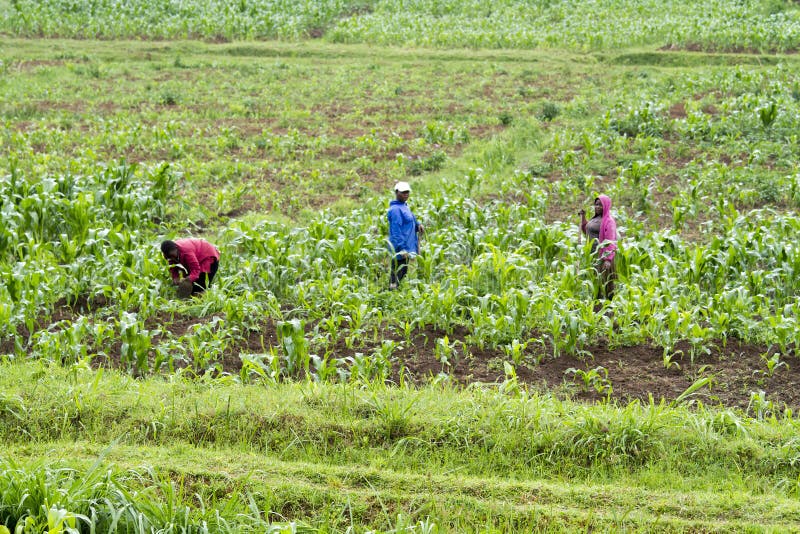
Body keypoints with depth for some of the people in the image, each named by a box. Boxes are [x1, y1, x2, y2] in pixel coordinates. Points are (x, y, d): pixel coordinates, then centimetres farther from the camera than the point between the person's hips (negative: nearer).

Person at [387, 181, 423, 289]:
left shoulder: (404, 206, 14)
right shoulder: (396, 209, -17)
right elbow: (396, 231, -22)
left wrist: (417, 225, 1)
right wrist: (402, 248, -26)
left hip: (406, 248, 10)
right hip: (400, 249, -10)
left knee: (403, 274, 16)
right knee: (396, 277, -5)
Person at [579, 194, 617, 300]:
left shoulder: (608, 221, -12)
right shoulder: (595, 218, 13)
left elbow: (610, 242, -18)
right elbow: (587, 232, 27)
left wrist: (608, 259, -27)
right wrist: (583, 217, 17)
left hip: (602, 255, -9)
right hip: (592, 254, 9)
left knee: (602, 281, -7)